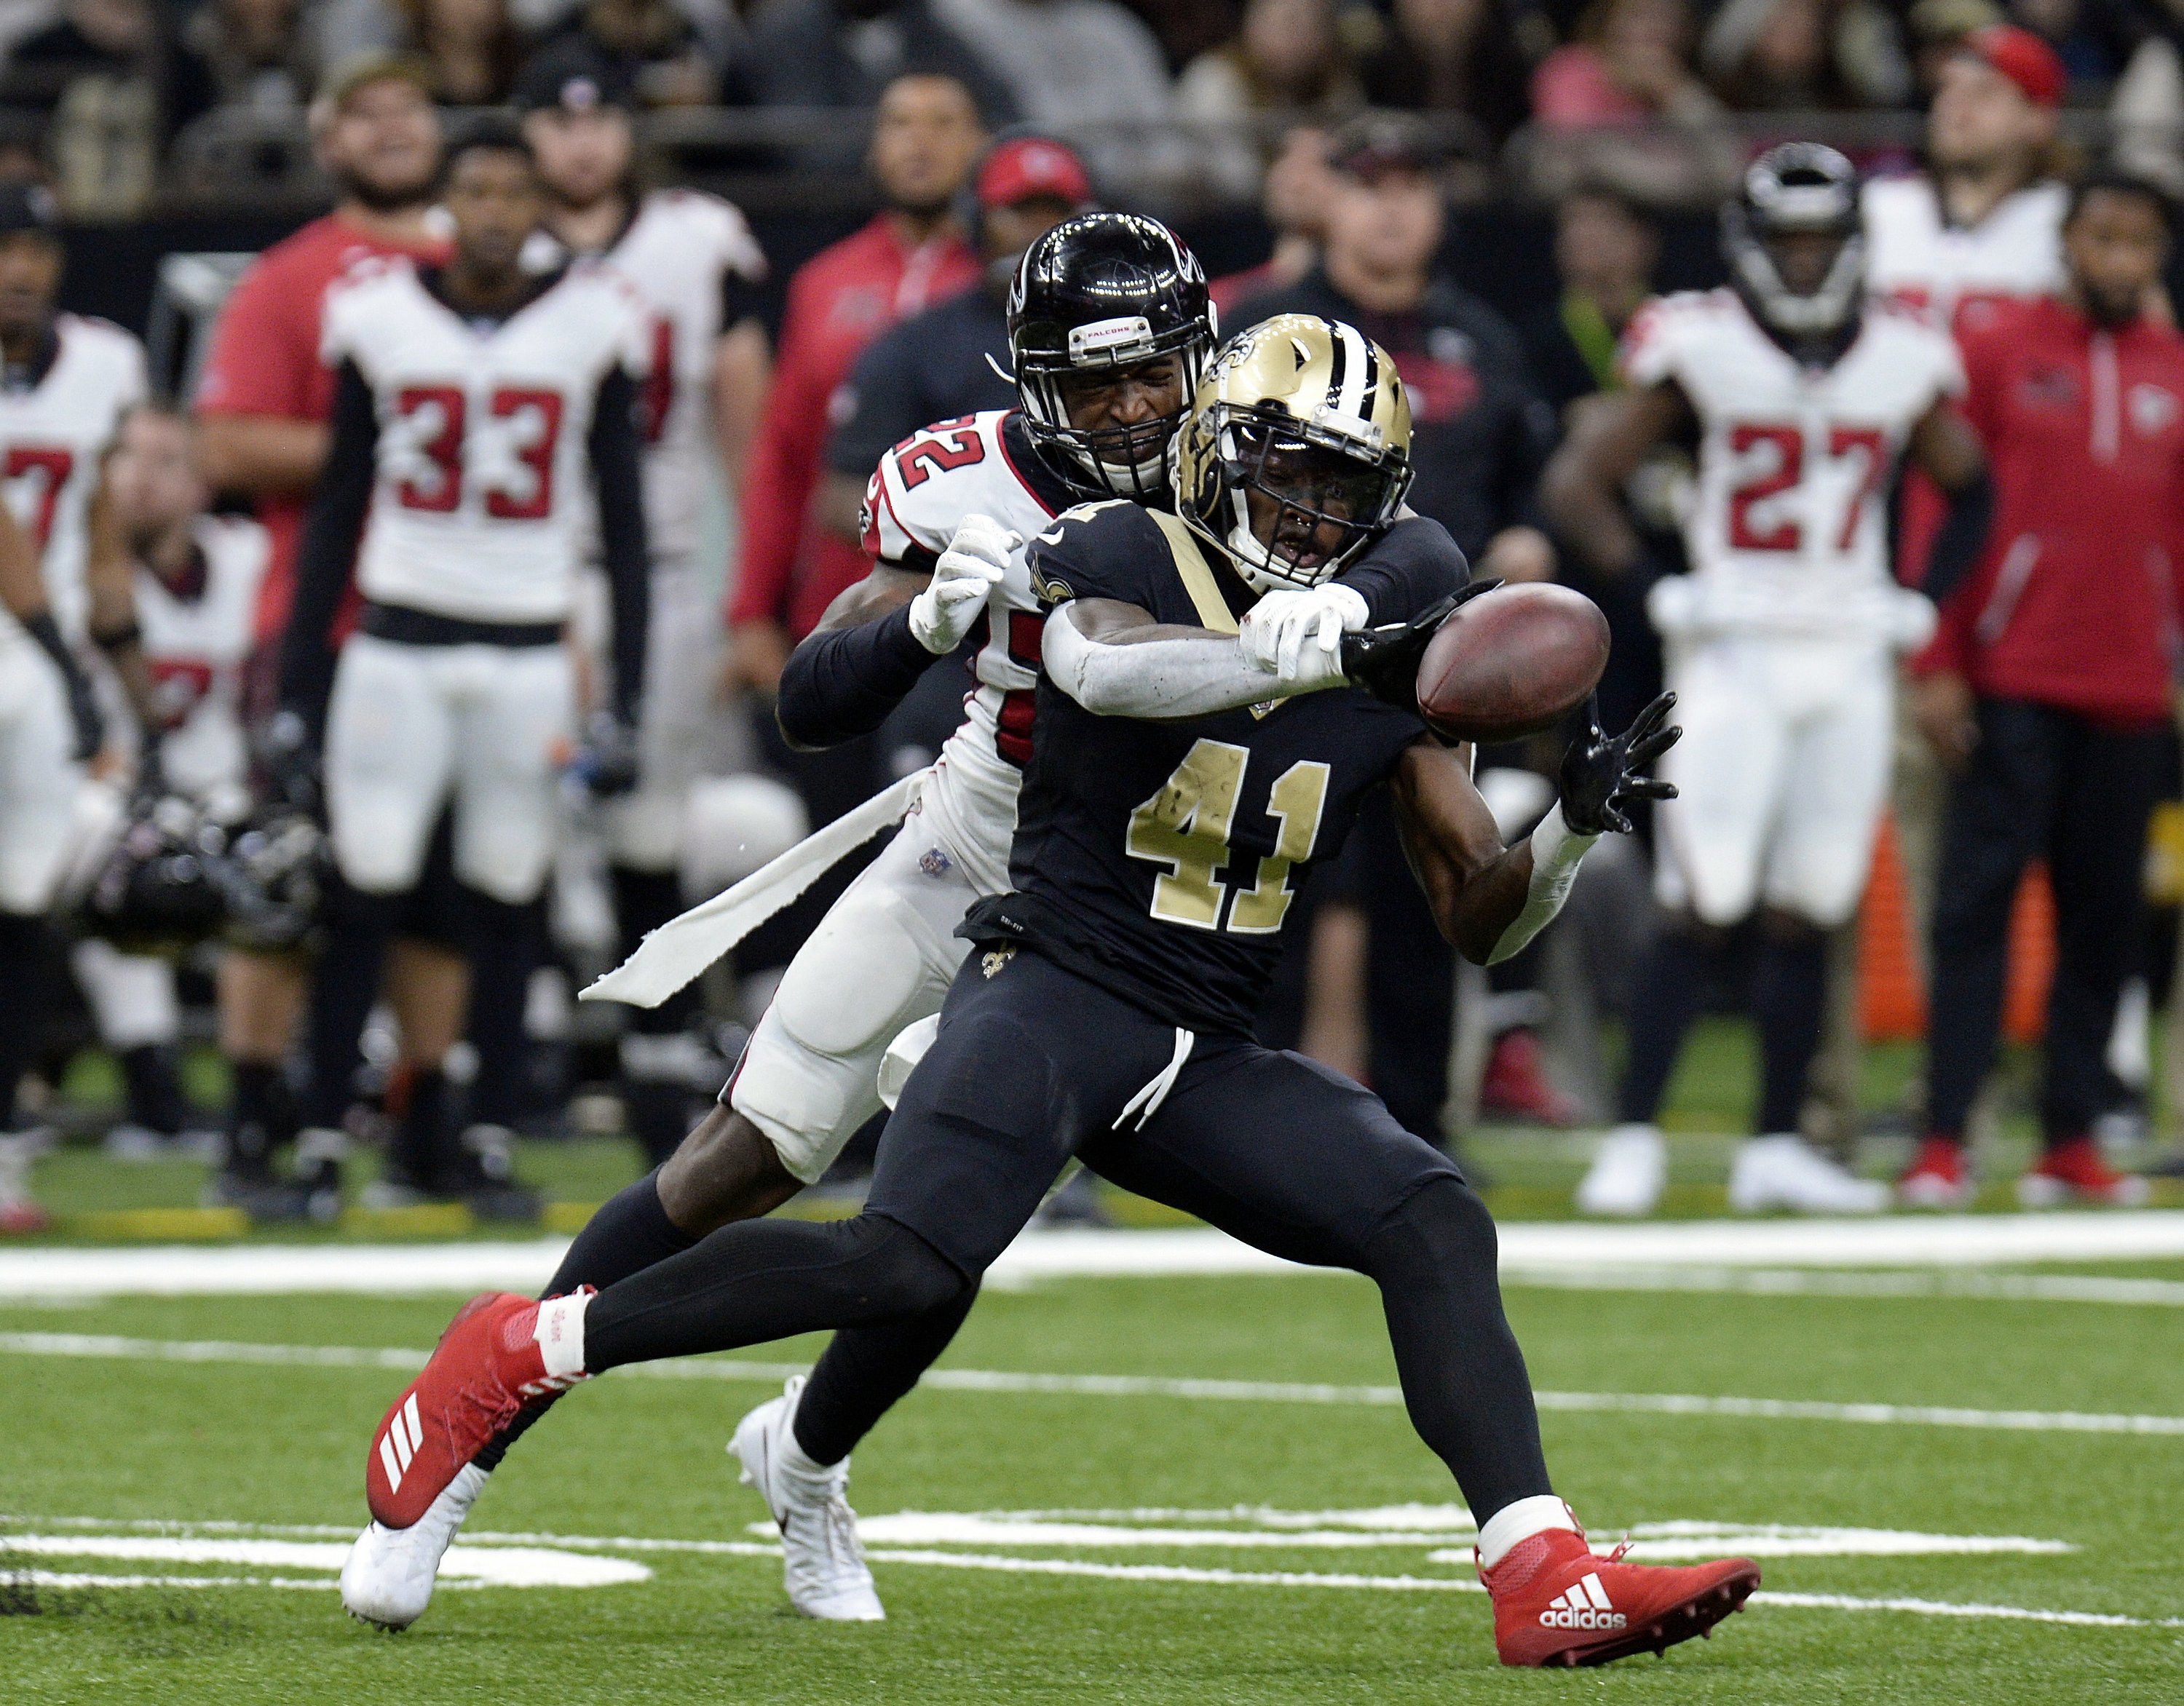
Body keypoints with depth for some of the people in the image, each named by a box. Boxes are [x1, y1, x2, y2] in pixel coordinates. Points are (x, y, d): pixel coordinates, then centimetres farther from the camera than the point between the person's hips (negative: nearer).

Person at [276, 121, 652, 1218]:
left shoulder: (591, 328, 1)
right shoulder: (381, 318, 2)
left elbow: (624, 528, 4)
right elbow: (337, 511, 7)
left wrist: (625, 705, -1)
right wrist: (297, 688, 3)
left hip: (530, 653, 1)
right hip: (396, 643, -1)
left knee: (501, 909, 3)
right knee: (366, 892, -7)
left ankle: (454, 1144, 11)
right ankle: (317, 1135, -2)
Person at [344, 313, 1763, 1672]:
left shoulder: (1391, 644, 11)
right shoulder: (1123, 561, -3)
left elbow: (1485, 918, 12)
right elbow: (1102, 667, -30)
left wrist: (1576, 826, -7)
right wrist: (1311, 650, -38)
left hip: (1206, 1062, 6)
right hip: (1056, 987, -6)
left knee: (1436, 1227, -13)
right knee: (909, 1269, -27)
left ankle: (1543, 1582, -15)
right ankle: (521, 1350, -12)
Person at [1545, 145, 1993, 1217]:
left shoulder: (1900, 363, 6)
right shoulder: (1701, 351, -4)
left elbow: (1968, 488, 21)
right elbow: (1580, 483, 1)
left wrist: (1927, 603, 9)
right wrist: (1650, 593, -8)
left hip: (1851, 660, 4)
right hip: (1734, 655, -4)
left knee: (1808, 916, 6)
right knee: (1703, 912, -10)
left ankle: (1776, 1149, 13)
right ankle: (1634, 1140, -5)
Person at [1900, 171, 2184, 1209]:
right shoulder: (2000, 353, 0)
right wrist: (1938, 665, -6)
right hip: (2011, 684, -3)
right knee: (1977, 901, -6)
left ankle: (2072, 1141, 11)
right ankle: (1943, 1141, -6)